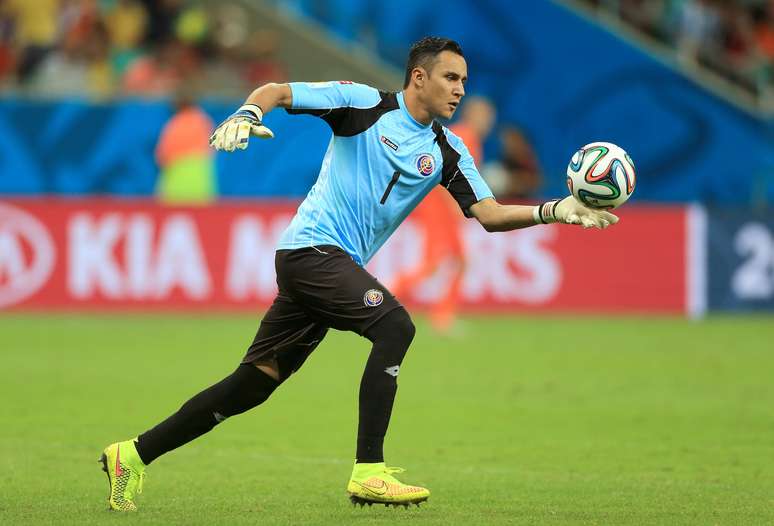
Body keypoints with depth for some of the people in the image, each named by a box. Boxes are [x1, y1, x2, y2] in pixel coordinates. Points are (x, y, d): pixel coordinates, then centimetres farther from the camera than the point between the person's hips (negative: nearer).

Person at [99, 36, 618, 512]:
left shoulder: (447, 151, 11)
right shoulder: (366, 104, -5)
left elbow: (490, 214, 5)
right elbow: (277, 91, -6)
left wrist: (556, 211, -10)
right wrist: (247, 114, -28)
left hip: (338, 266, 7)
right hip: (312, 248, -7)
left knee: (252, 385, 6)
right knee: (395, 325, -25)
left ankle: (133, 455, 14)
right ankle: (368, 473, -25)